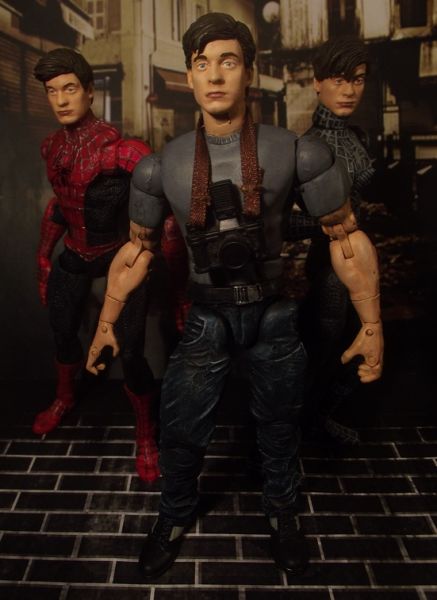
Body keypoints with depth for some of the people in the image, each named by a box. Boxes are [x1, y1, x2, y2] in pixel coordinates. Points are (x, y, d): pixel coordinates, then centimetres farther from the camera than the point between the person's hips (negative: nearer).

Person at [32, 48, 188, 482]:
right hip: (74, 258, 6)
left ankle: (145, 435, 20)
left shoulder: (117, 148, -23)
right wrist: (43, 257, 17)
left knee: (130, 353, -6)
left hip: (120, 257, -6)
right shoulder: (51, 148, 0)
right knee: (63, 335, 20)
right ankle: (64, 399, 53)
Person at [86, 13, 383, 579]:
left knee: (278, 428, 18)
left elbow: (347, 238, -6)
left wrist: (372, 325, -5)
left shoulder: (295, 153, -12)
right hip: (205, 319, 1)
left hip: (273, 317, 0)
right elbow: (137, 249, 6)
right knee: (180, 432, 10)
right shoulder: (163, 166, -6)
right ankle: (175, 517, 41)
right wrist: (106, 323, 9)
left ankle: (281, 512, 47)